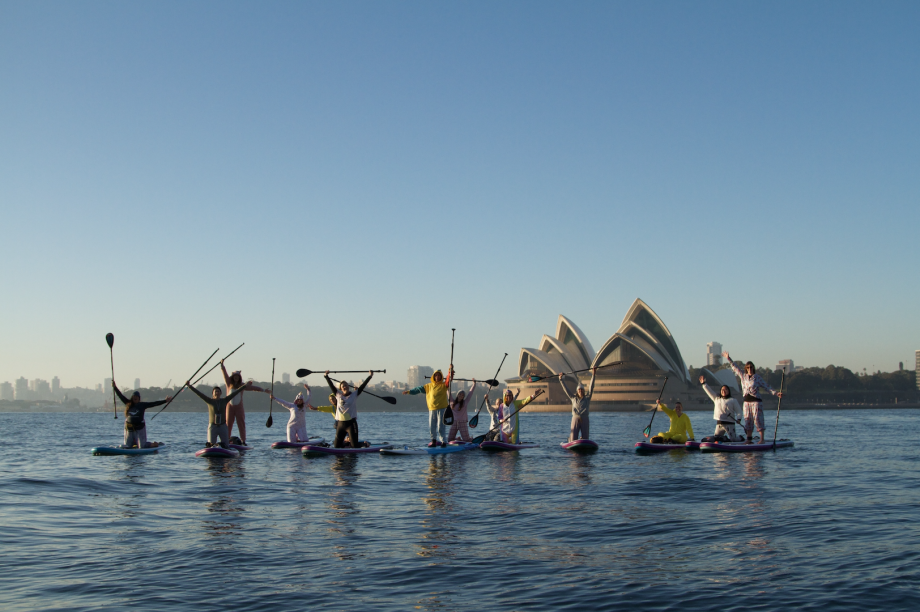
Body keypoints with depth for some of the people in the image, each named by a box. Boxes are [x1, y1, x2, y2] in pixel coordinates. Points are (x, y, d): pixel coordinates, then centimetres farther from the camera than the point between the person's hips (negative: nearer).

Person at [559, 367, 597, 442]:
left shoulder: (587, 398, 11)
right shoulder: (573, 398, 13)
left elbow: (591, 387, 4)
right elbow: (565, 389, 15)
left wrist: (593, 375, -2)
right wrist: (561, 380, 14)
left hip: (585, 420, 0)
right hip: (575, 419, 0)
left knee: (585, 439, 0)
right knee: (573, 440, -6)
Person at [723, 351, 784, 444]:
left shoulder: (757, 378, -1)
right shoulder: (743, 376, 11)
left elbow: (767, 387, -1)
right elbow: (735, 367, 17)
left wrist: (776, 393, -9)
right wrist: (728, 359, 17)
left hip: (756, 401, -5)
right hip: (746, 402, 5)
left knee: (757, 419, -9)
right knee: (748, 420, 5)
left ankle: (762, 439, -7)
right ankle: (749, 439, 9)